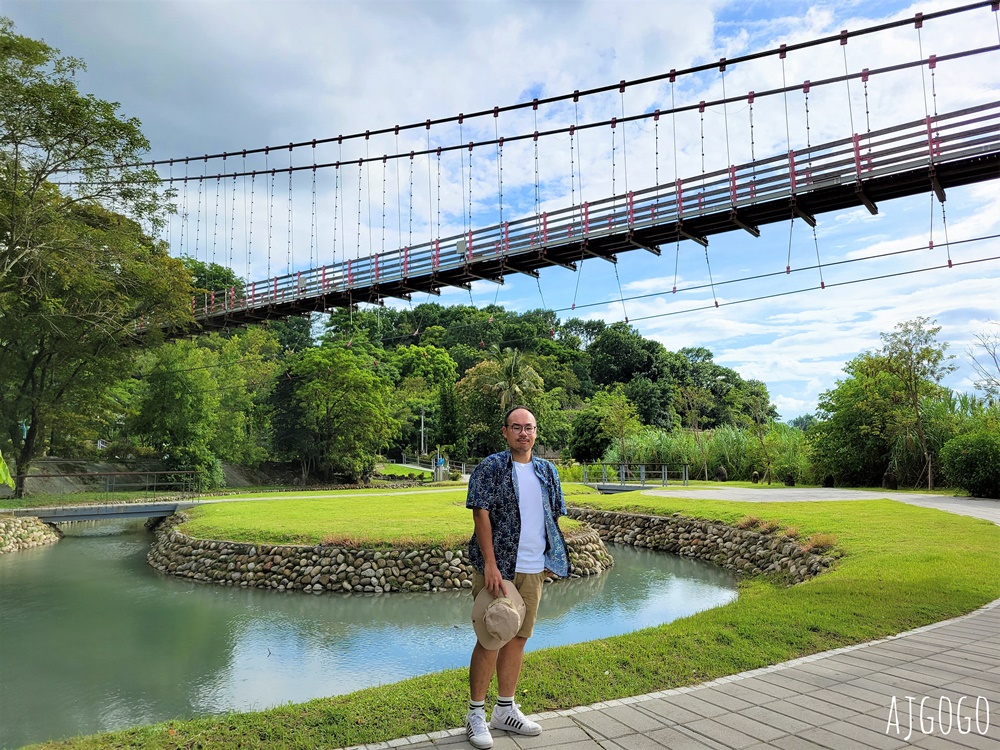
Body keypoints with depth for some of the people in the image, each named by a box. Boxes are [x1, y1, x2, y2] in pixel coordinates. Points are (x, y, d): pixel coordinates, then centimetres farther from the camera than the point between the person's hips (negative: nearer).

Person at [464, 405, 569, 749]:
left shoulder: (547, 471, 10)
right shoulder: (491, 467, -8)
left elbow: (553, 517, 17)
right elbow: (481, 514, -14)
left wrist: (550, 559, 10)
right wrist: (490, 565, -20)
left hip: (534, 570, 6)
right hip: (498, 568, -6)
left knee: (518, 638, 14)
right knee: (491, 640, 0)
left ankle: (505, 709, 28)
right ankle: (475, 713, 16)